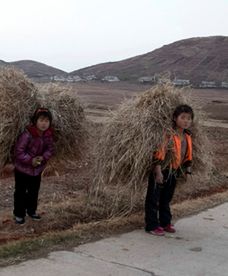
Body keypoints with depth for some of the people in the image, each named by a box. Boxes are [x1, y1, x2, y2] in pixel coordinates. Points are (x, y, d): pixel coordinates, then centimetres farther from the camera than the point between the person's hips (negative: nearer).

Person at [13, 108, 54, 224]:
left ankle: (31, 211, 37)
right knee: (20, 192, 6)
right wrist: (30, 160, -27)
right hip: (22, 168, -6)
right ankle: (19, 214, 19)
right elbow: (18, 151, -24)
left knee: (34, 192, 19)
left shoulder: (48, 134, -8)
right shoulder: (27, 134, -28)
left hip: (37, 169, 6)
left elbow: (50, 149, 1)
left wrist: (43, 157, -18)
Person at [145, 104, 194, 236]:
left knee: (167, 198, 20)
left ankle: (165, 222, 33)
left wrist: (187, 170, 14)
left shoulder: (187, 136, 5)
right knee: (153, 198, 3)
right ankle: (152, 225, 11)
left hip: (174, 172, 8)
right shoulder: (168, 134, -20)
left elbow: (188, 155, 16)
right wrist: (158, 171, -24)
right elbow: (160, 153, -23)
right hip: (161, 171, -8)